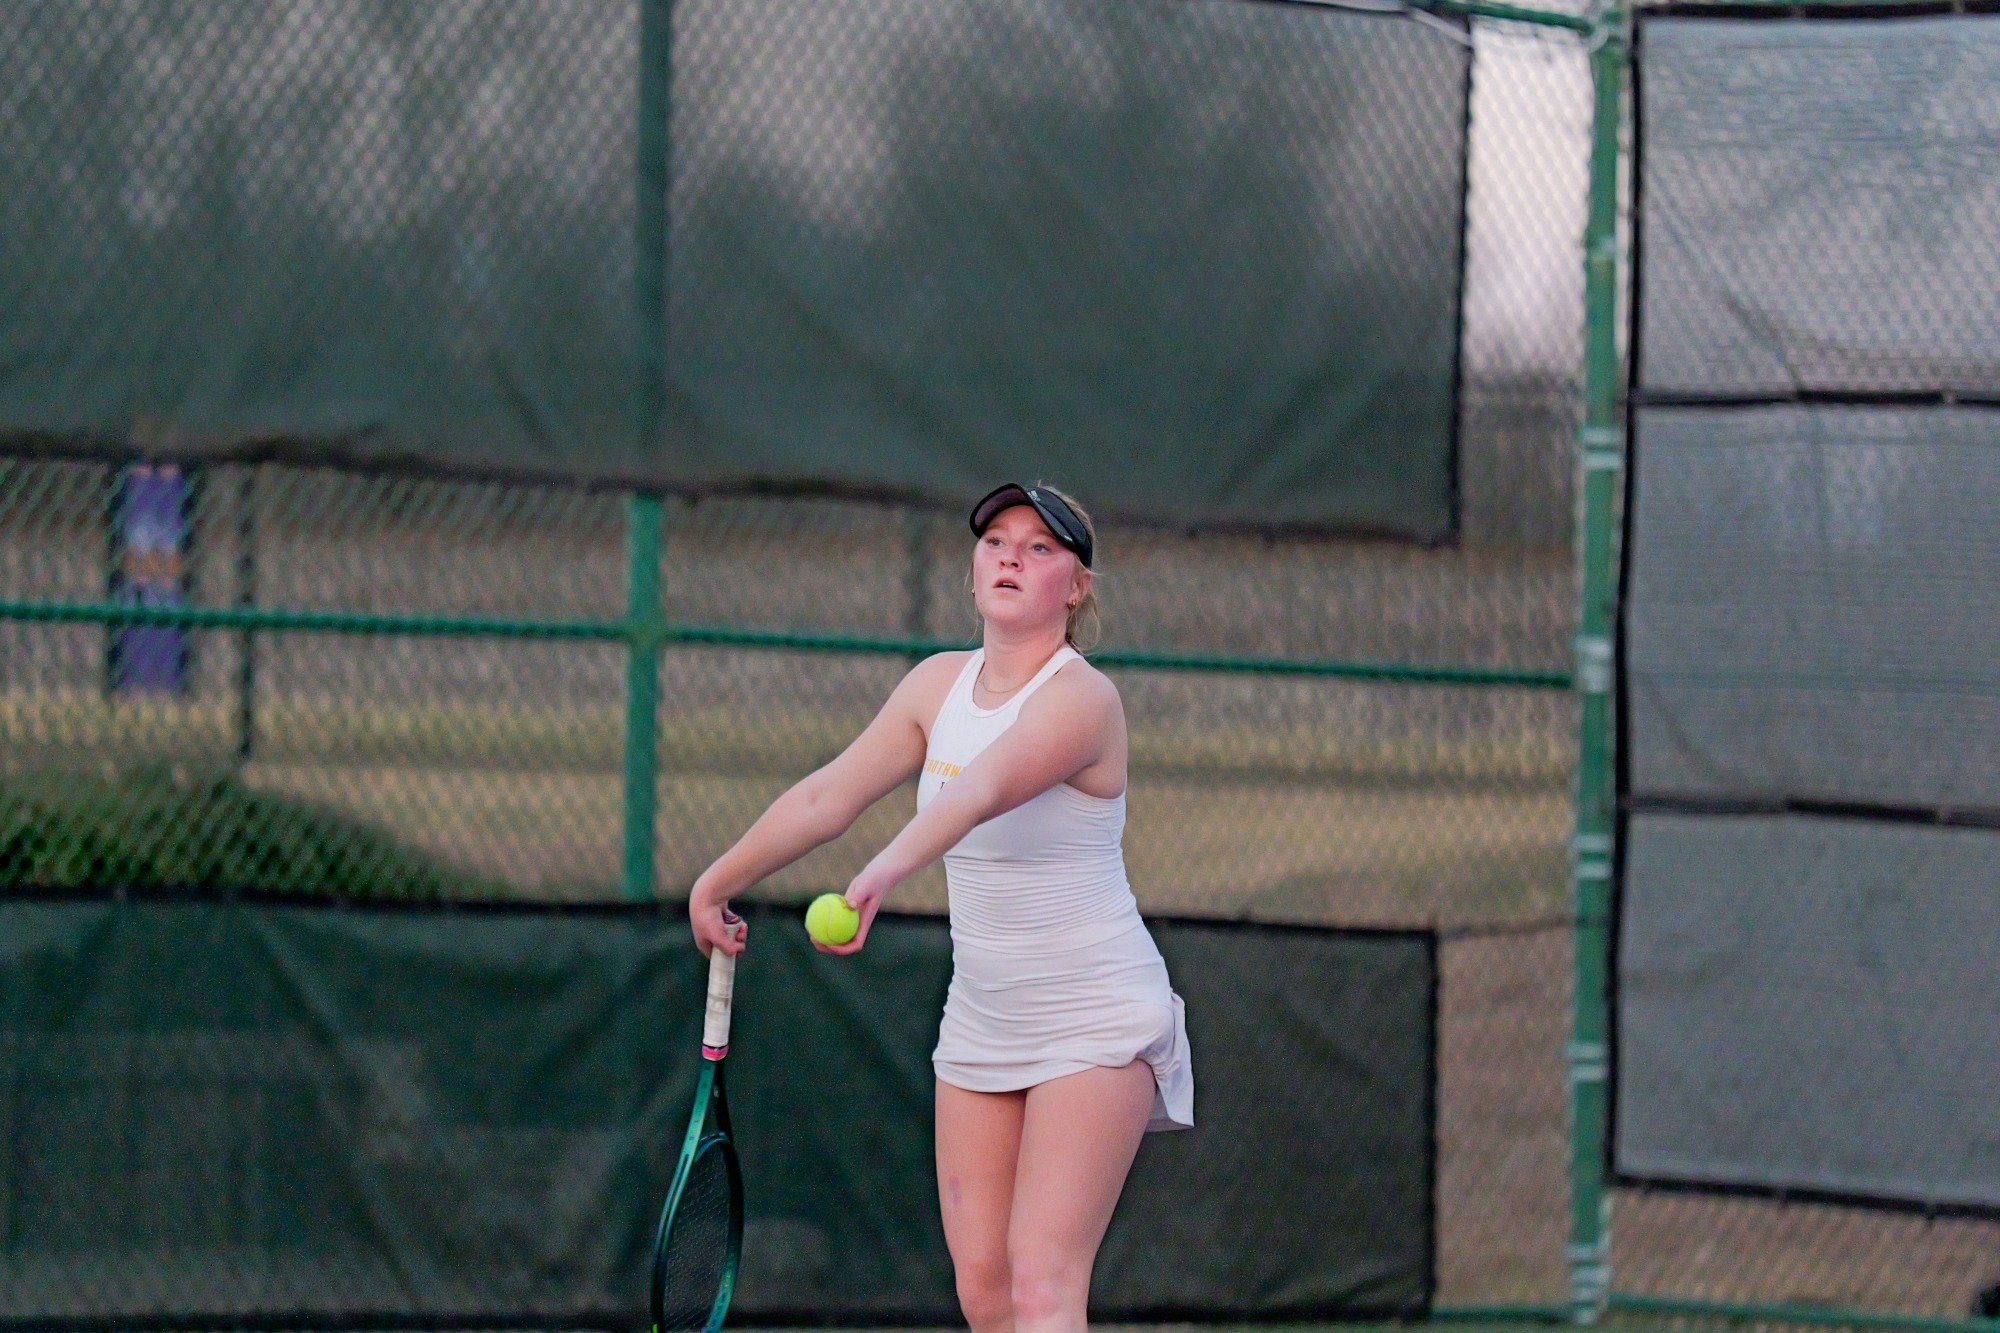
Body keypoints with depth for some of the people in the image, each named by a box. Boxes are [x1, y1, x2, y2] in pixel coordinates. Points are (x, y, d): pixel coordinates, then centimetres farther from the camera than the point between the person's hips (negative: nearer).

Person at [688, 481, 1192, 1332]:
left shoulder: (1081, 698, -18)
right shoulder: (939, 686, 4)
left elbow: (979, 792, -38)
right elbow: (828, 798, 15)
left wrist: (886, 873, -53)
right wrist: (717, 882, 21)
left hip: (1096, 1029, -7)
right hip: (981, 1029, 7)